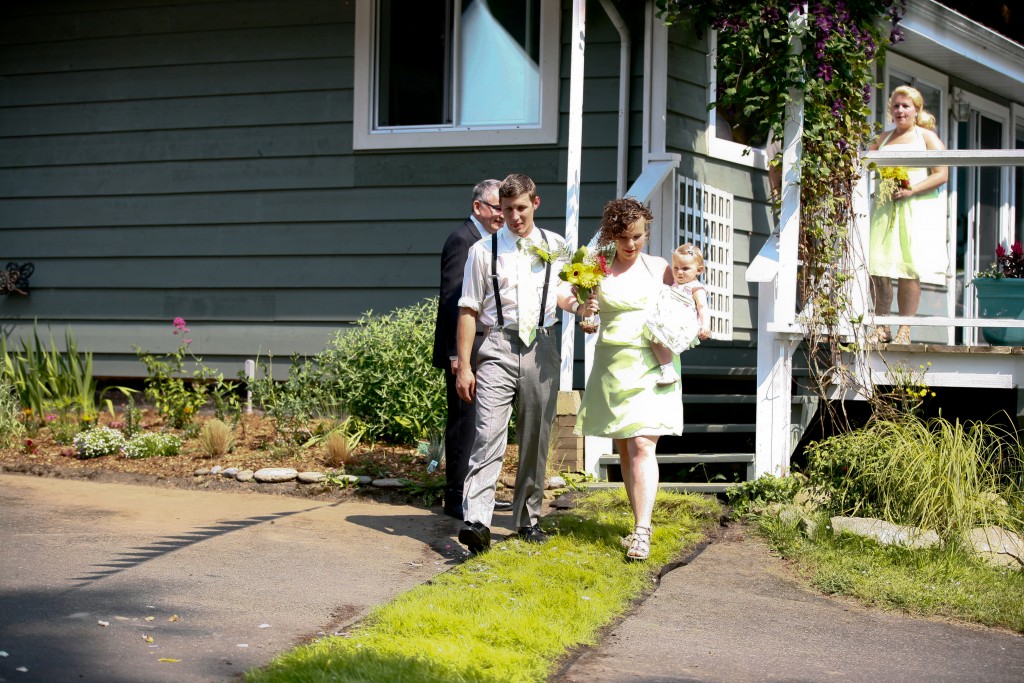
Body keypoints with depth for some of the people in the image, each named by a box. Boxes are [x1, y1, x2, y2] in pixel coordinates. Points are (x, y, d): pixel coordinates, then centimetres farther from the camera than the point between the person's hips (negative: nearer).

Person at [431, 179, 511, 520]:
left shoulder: (485, 241, 17)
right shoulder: (463, 240, -13)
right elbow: (451, 299, -19)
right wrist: (457, 352, -22)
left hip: (482, 350, 10)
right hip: (466, 350, -10)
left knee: (476, 423, 14)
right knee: (464, 422, -5)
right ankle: (456, 497, 1)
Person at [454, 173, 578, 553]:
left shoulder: (555, 246, 12)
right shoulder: (483, 250, 4)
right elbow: (469, 310, 3)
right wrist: (463, 367, -3)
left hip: (542, 348, 3)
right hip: (499, 348, -3)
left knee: (536, 441, 8)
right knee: (489, 435, -15)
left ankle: (528, 519, 20)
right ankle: (476, 522, -23)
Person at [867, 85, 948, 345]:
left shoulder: (927, 137, 5)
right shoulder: (883, 139, 17)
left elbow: (941, 174, -3)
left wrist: (911, 191, -15)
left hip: (916, 209, -4)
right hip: (885, 208, 4)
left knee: (909, 268, -8)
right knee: (877, 267, -5)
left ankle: (905, 330, -5)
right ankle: (882, 327, 2)